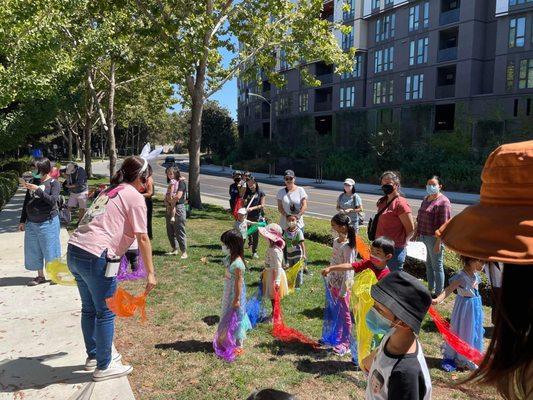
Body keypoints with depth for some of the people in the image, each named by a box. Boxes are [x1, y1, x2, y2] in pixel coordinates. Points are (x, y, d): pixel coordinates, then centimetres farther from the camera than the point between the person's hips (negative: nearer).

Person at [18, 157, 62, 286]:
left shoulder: (53, 183, -6)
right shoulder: (32, 182, 7)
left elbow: (52, 200, -20)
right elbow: (26, 202, 13)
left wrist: (38, 189, -25)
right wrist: (22, 221, 14)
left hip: (48, 222, -5)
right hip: (31, 223, 5)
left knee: (50, 249, 2)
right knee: (33, 250, 10)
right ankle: (40, 276, 23)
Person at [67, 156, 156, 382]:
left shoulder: (109, 191, 20)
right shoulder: (134, 196, -4)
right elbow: (142, 238, -10)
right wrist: (150, 272, -9)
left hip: (74, 250, 9)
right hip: (96, 257, -8)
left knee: (89, 308, 22)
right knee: (105, 313, 7)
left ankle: (93, 355, 39)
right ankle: (104, 367, 20)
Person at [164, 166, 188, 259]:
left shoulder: (181, 183, -7)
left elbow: (178, 196, -18)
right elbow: (167, 197, 18)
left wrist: (170, 199, -2)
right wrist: (166, 201, -4)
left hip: (178, 208, -8)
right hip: (170, 209, 8)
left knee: (180, 232, -7)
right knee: (170, 231, 11)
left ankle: (184, 252, -2)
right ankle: (175, 249, 22)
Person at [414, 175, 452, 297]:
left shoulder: (443, 202, -14)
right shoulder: (426, 199, 13)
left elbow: (444, 225, -19)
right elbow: (420, 218, 21)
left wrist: (438, 242, -22)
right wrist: (416, 233, 20)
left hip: (435, 238, -8)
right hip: (425, 237, 8)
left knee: (437, 266, 2)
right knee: (429, 264, 19)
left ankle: (438, 293, 14)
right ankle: (431, 289, 34)